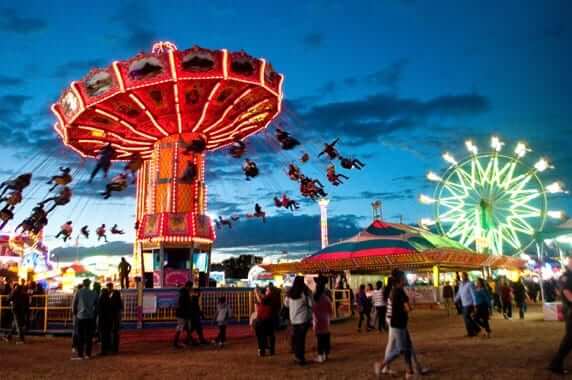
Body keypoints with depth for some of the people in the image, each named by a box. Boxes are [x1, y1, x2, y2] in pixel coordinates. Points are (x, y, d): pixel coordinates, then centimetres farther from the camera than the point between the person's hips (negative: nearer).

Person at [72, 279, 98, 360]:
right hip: (91, 317, 2)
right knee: (89, 336, 7)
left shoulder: (78, 292, -5)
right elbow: (96, 305, 4)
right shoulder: (94, 293, 1)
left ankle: (80, 355, -1)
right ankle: (88, 354, 10)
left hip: (81, 316, -2)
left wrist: (75, 313, 15)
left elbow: (74, 304, 0)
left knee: (80, 337, 2)